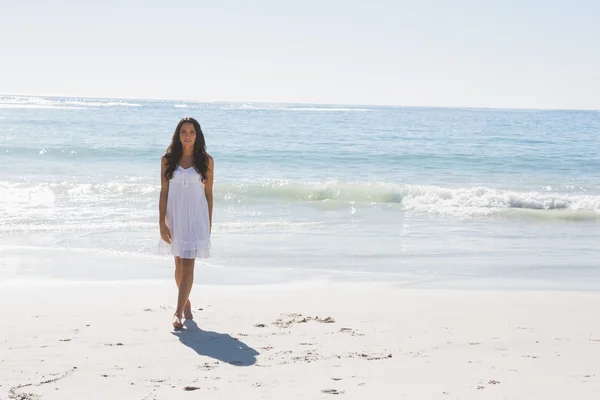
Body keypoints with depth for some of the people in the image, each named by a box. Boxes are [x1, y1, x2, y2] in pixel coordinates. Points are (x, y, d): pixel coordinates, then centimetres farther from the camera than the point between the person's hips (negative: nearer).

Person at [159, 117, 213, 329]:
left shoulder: (206, 161, -1)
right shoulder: (168, 159, 1)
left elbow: (208, 193, 4)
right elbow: (163, 192, 1)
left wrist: (209, 223, 4)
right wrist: (162, 222, -5)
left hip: (196, 217, -2)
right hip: (174, 215, 2)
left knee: (188, 265, -9)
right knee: (179, 264, 14)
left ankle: (178, 312, -10)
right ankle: (185, 302, 34)